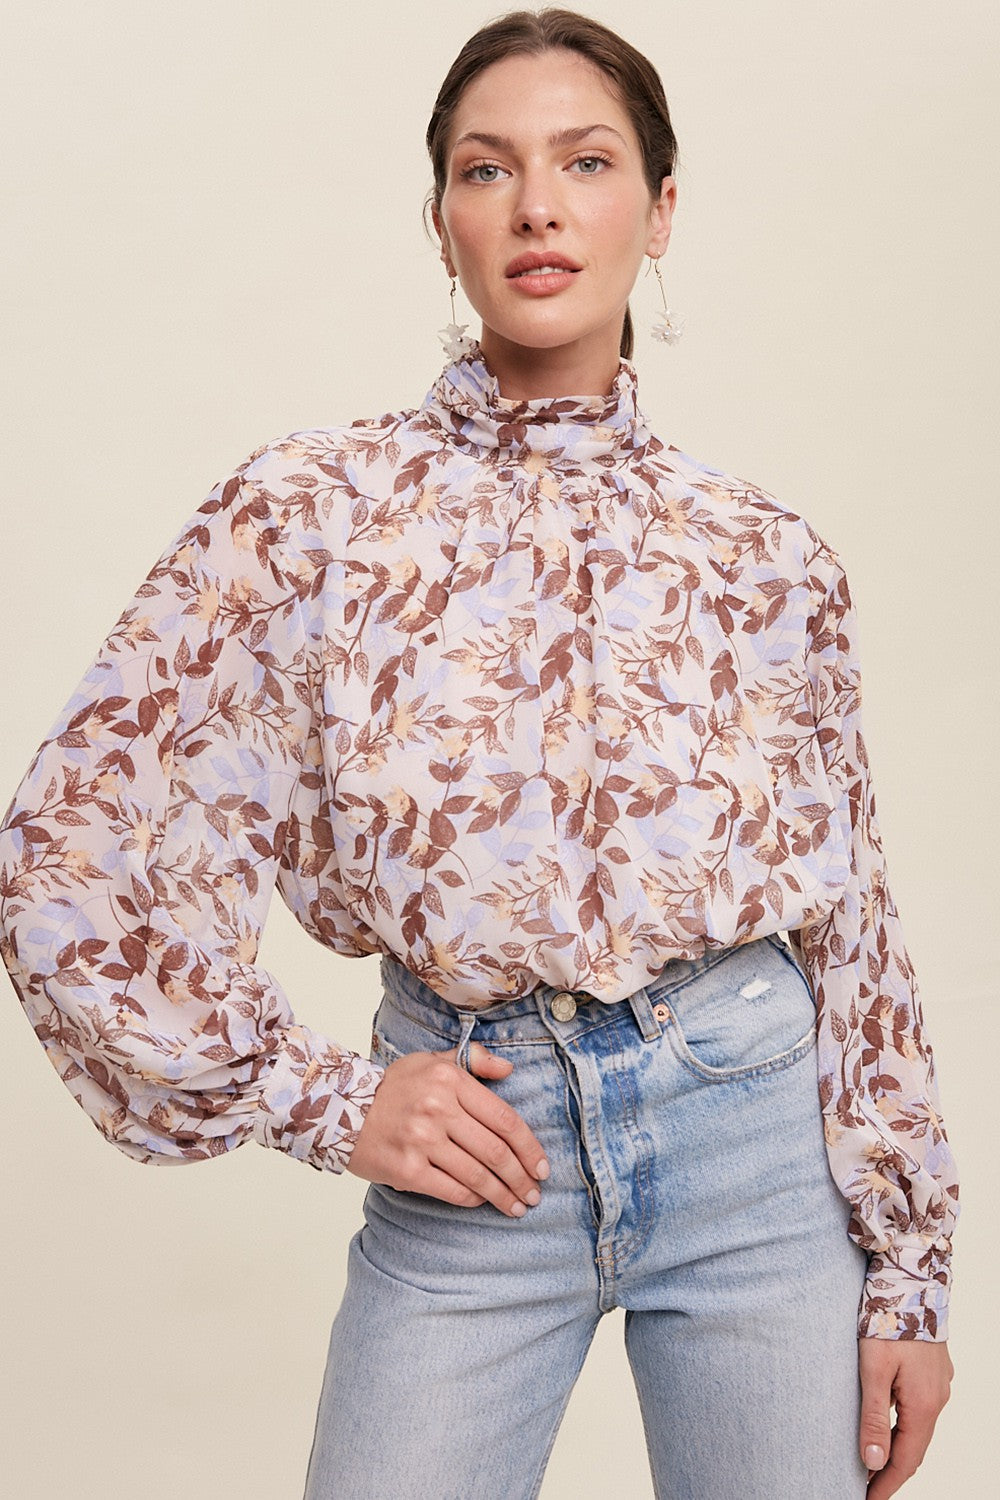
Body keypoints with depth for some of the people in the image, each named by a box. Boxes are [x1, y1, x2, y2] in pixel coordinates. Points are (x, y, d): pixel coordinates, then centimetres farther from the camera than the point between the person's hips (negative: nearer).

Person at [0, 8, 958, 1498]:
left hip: (753, 1119, 2)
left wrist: (910, 1274, 6)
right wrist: (318, 1100, -6)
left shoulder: (766, 555, 2)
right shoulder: (307, 513, -5)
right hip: (471, 1152, -1)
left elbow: (852, 924, 6)